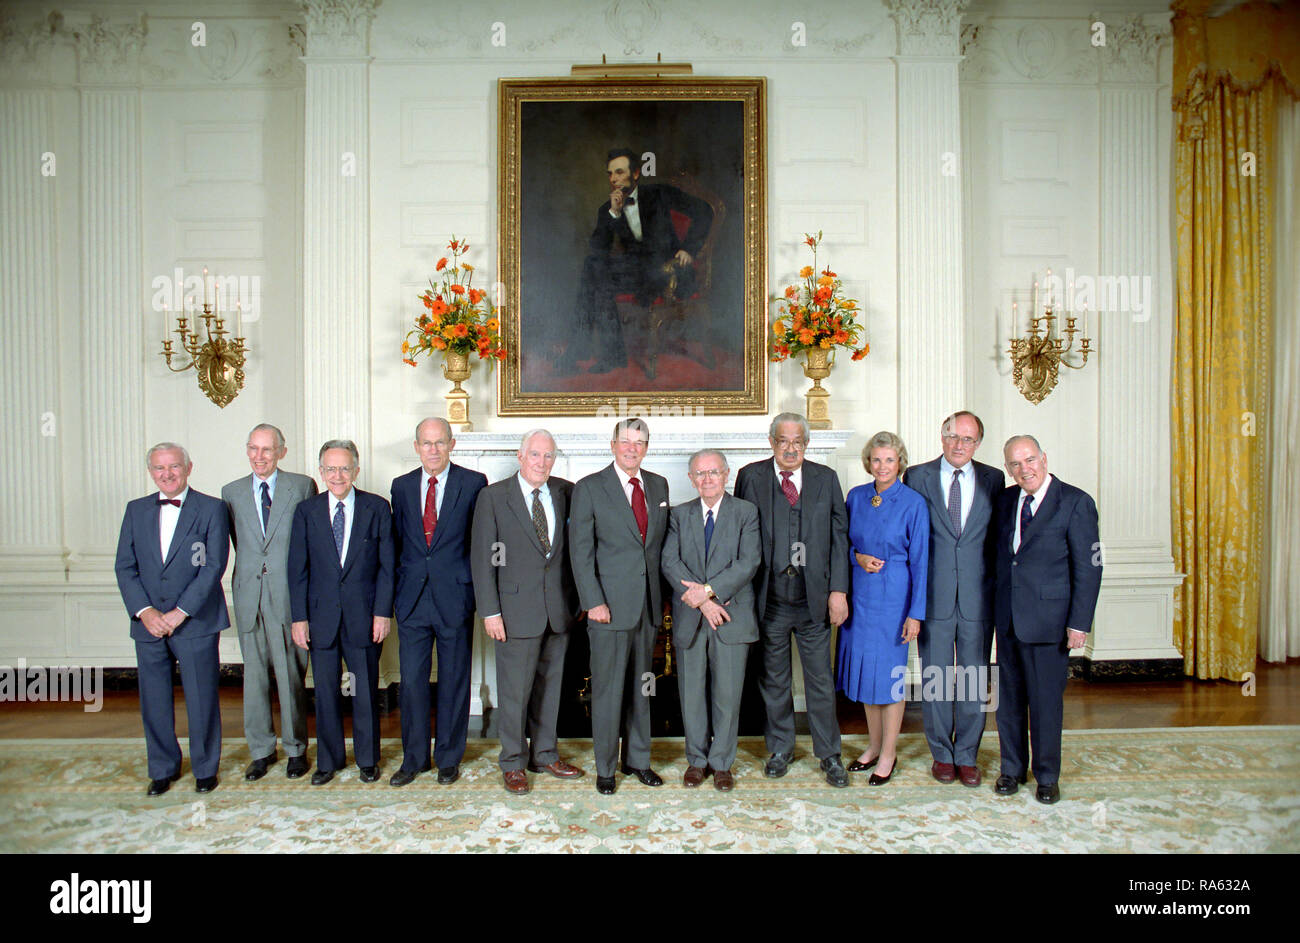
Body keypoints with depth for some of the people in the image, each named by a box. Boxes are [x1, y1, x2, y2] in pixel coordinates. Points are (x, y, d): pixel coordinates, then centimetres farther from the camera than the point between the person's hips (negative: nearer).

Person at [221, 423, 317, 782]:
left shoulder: (303, 486, 0)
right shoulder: (232, 492, 10)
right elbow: (237, 542, 17)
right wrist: (249, 569, 8)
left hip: (289, 594, -3)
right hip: (249, 596, 3)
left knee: (291, 675, 2)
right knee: (254, 675, 9)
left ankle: (296, 749, 16)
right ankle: (261, 750, 22)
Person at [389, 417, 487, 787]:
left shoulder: (473, 483, -3)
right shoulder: (402, 486, 8)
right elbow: (397, 539, 13)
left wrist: (473, 583, -4)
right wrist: (398, 586, 7)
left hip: (454, 597, -3)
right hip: (412, 600, 3)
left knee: (454, 681, 8)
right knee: (412, 681, 8)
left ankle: (449, 758, 23)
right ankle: (414, 758, 24)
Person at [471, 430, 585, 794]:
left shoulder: (566, 493, 5)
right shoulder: (493, 496, -4)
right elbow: (482, 557, -5)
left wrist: (579, 597, 6)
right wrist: (490, 611, -10)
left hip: (558, 609, 4)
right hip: (517, 609, -3)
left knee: (550, 685, 14)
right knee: (515, 690, 3)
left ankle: (544, 755, 30)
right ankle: (513, 763, 21)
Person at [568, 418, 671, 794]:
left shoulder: (659, 485, 10)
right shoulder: (589, 488, -5)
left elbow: (662, 543, 14)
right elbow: (580, 551, -7)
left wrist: (663, 593, 8)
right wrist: (594, 602, -13)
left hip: (648, 604, 5)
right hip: (610, 605, -5)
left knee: (641, 686, 14)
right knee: (608, 689, 2)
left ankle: (637, 759, 29)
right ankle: (605, 767, 17)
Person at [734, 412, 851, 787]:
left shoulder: (826, 479, 5)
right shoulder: (750, 477, 2)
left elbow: (839, 536, 4)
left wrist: (839, 589, -3)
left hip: (814, 597, 1)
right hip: (769, 597, 0)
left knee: (821, 678, 8)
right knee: (774, 678, 12)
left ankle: (829, 753, 23)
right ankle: (780, 749, 29)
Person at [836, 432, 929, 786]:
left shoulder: (913, 503, -9)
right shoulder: (855, 497, 3)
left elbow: (920, 560, -9)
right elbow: (844, 543, 14)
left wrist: (915, 613, -11)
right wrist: (857, 557, -9)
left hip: (893, 595, -5)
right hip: (860, 593, 5)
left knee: (889, 672, 3)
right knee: (864, 667, 12)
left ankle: (889, 755, 18)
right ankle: (875, 745, 29)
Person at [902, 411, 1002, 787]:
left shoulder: (993, 480, 5)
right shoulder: (917, 477, 1)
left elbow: (999, 537, 8)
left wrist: (997, 585, 1)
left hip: (979, 597, 1)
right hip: (933, 597, -1)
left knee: (974, 680, 9)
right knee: (936, 678, 8)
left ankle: (967, 756, 24)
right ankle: (942, 754, 24)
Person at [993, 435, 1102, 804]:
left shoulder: (1076, 502, -8)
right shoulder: (1005, 499, 8)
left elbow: (1089, 567, -9)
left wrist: (1080, 623, -13)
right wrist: (995, 607, 7)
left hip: (1048, 617, -5)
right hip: (1007, 616, 5)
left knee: (1045, 700, 4)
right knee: (1009, 697, 12)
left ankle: (1047, 776, 22)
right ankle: (1012, 768, 28)